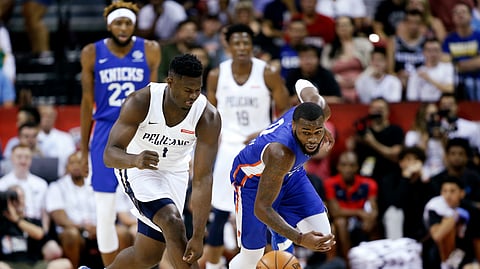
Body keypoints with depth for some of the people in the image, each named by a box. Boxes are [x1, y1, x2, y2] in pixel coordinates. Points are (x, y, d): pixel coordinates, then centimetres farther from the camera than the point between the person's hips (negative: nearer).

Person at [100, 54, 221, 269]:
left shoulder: (209, 117, -27)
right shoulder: (140, 102, -30)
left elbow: (202, 179, -28)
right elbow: (109, 155, -32)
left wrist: (198, 236, -34)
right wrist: (134, 160, -56)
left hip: (174, 173, 3)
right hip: (136, 166, -3)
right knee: (173, 224, -29)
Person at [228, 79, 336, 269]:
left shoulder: (320, 108, -29)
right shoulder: (281, 153, -46)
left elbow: (305, 88, -2)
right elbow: (261, 208, -43)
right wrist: (299, 239, -55)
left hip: (290, 173, 6)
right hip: (253, 179, -6)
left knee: (322, 236, -10)